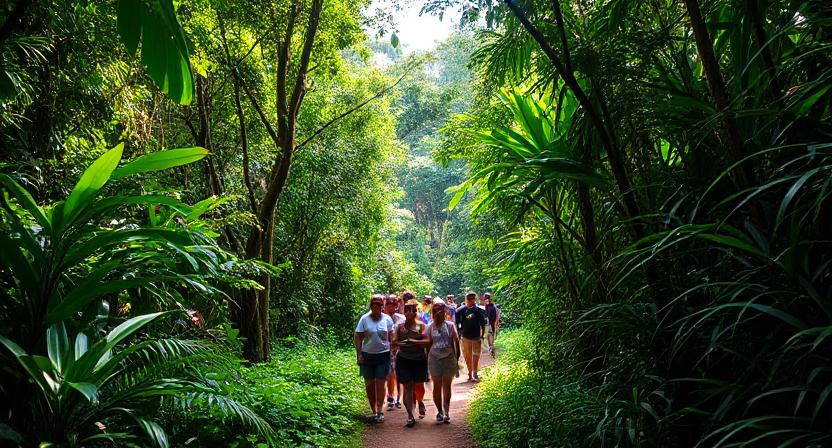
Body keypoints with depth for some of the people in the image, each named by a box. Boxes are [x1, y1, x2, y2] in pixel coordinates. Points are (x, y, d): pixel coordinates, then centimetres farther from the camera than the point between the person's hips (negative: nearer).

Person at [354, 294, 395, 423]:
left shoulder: (387, 319, 0)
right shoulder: (364, 319, -3)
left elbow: (392, 337, 6)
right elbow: (358, 337, -1)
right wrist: (359, 354, -7)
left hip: (383, 355, 0)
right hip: (367, 355, 1)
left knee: (380, 384, 0)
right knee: (369, 384, 8)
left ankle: (379, 411, 7)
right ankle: (373, 411, 21)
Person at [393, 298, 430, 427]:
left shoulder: (421, 325, -2)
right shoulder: (400, 326, 3)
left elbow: (427, 341, -11)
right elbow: (394, 341, -2)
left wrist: (414, 341, -23)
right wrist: (401, 343, -22)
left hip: (419, 359, 0)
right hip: (404, 359, 0)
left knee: (419, 385, 13)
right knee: (408, 386, -3)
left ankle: (420, 403, 45)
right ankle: (410, 416, 0)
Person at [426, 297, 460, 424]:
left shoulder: (450, 326, -4)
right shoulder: (430, 327, -2)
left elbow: (456, 341, 2)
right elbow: (428, 344, 2)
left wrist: (457, 358, 1)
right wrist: (428, 358, -2)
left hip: (449, 358, 0)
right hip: (435, 359, 0)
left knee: (447, 387, 8)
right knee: (437, 387, 4)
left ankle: (447, 412, 19)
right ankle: (440, 412, 17)